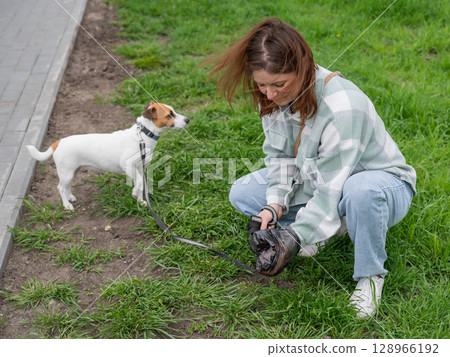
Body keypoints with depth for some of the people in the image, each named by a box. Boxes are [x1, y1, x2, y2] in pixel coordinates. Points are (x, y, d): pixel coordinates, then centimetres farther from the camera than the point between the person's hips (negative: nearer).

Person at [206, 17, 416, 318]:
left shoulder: (342, 107, -36)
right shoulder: (275, 97, -13)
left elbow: (332, 189, -33)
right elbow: (280, 155, -5)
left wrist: (295, 237, -35)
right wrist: (274, 206, -20)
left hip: (384, 184, -6)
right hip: (316, 180, 7)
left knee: (361, 191, -44)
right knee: (241, 194, -5)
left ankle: (370, 276, -15)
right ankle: (329, 225, 0)